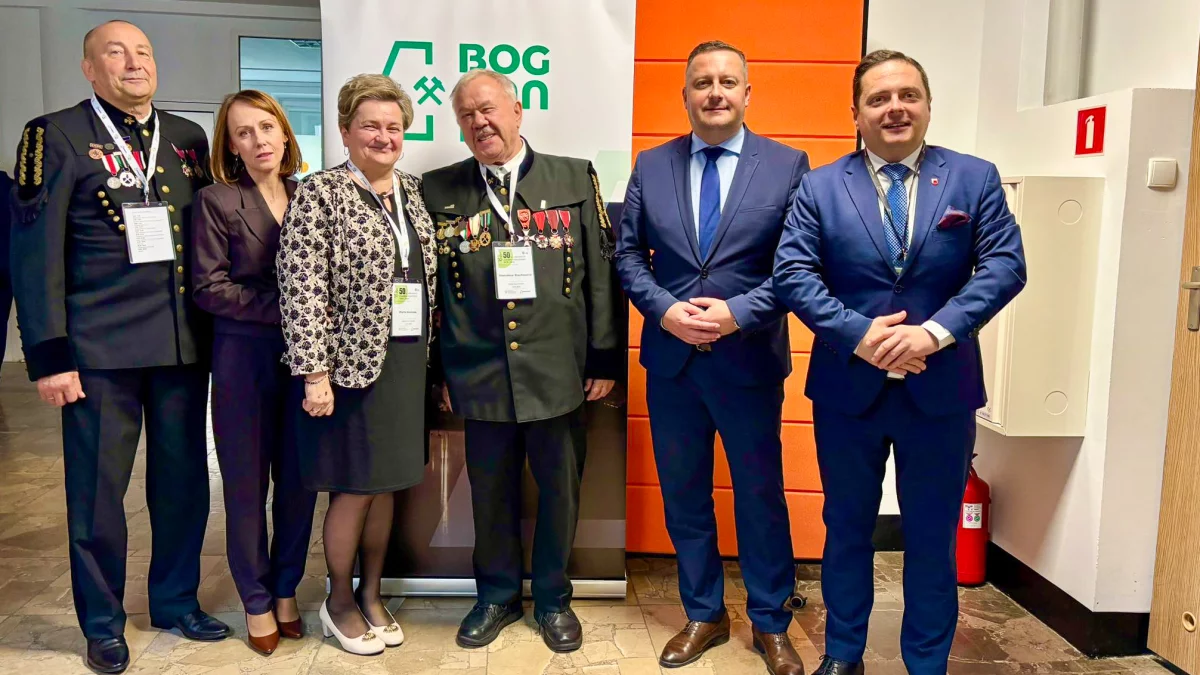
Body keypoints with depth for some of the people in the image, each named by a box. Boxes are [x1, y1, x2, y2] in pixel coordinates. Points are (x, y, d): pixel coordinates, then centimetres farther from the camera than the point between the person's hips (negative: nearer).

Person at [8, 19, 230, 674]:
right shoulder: (55, 135, -2)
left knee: (183, 480, 12)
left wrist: (213, 325, 7)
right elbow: (35, 253, -6)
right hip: (101, 347, -4)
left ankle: (176, 600, 31)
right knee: (98, 488, 6)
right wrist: (49, 356, -11)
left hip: (184, 343, 4)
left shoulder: (188, 138, 12)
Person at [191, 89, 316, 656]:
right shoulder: (216, 201, -2)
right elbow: (209, 287, -8)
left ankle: (286, 590, 27)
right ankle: (256, 601, 22)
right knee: (247, 484, 7)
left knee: (299, 480, 9)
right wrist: (283, 308, -15)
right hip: (244, 357, -3)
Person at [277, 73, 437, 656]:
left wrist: (431, 356, 11)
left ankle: (372, 594, 29)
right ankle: (339, 601, 24)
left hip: (406, 361, 6)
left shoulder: (413, 192, 11)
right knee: (354, 487, 4)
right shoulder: (319, 194, -8)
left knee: (385, 484, 13)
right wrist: (315, 373, -18)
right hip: (351, 361, -5)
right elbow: (302, 291, -14)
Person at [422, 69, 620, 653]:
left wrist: (604, 359, -1)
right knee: (491, 493, 13)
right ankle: (497, 595, 35)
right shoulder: (439, 190, 5)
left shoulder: (575, 178, 3)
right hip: (480, 377, 1)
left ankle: (552, 598, 33)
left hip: (559, 372, 0)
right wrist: (438, 369, 5)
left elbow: (601, 272, 1)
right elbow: (429, 286, 6)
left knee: (559, 491, 11)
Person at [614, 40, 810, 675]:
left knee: (761, 497, 9)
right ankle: (703, 615, 32)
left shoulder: (787, 165, -2)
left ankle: (770, 623, 29)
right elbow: (628, 254, 5)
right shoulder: (651, 165, 6)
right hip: (671, 361, 3)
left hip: (751, 360, -2)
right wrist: (666, 310, -11)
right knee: (684, 497, 13)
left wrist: (738, 313, -17)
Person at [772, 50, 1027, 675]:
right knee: (847, 528, 14)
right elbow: (793, 272, -8)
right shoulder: (820, 186, 2)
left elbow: (1005, 266, -7)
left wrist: (935, 331, -20)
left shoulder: (975, 177, 2)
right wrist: (857, 334, -20)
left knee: (933, 536, 12)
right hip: (847, 387, 0)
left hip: (942, 389, 0)